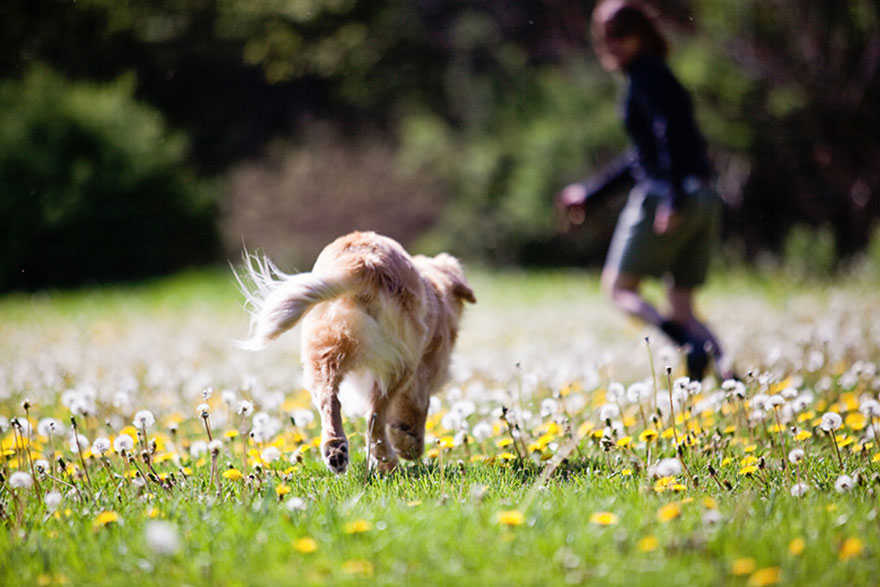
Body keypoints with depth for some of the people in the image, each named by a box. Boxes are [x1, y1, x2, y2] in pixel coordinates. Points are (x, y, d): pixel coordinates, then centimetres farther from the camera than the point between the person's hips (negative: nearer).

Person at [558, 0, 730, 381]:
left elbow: (670, 133, -20)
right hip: (704, 199, 9)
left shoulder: (646, 75, -5)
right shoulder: (654, 76, 23)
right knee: (681, 305, 11)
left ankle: (691, 344, -21)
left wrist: (673, 199, -27)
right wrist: (590, 193, 34)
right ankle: (725, 371, -10)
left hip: (664, 195, -9)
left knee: (618, 286, 2)